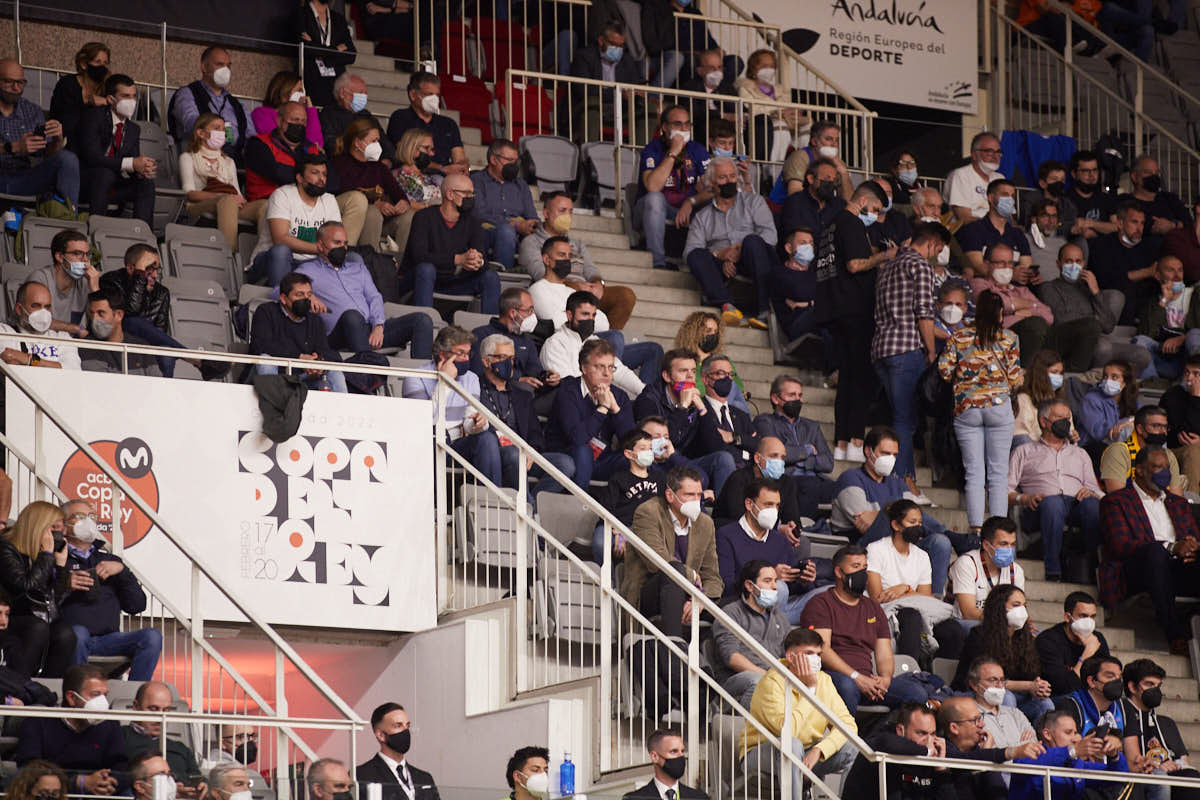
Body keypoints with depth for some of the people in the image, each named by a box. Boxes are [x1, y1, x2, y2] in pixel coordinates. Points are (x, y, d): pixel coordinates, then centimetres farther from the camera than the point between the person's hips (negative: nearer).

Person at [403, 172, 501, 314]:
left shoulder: (472, 221, 5)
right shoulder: (424, 217, -12)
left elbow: (480, 255, -5)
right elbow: (419, 256, -25)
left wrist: (478, 262, -33)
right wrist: (458, 259, -34)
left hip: (454, 282, 5)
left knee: (490, 277, -14)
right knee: (426, 269, -36)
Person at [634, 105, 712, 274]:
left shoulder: (698, 151, 3)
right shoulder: (652, 151, -9)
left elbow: (709, 190, -5)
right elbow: (652, 186, -27)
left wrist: (690, 202, -26)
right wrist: (673, 153, -25)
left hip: (686, 211, 3)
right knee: (655, 198, -36)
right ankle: (658, 263, -36)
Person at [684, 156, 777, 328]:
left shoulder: (753, 201, 19)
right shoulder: (702, 217, 23)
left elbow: (770, 235, 2)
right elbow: (690, 251, 7)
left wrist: (739, 252, -11)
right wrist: (719, 254, -13)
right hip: (721, 266, 1)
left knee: (752, 241, -33)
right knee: (696, 256, -26)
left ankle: (764, 309, -42)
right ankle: (726, 305, -45)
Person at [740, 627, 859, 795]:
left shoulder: (823, 680, -1)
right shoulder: (772, 682, -20)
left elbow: (847, 724, -8)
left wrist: (818, 750, -25)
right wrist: (810, 689, -24)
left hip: (804, 756, 6)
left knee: (851, 747, -16)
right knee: (791, 744, -37)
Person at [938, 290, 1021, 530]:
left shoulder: (959, 338, 0)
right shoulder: (1008, 339, -2)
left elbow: (944, 370, -2)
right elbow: (1015, 379, -1)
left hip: (966, 409, 1)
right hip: (999, 407, -1)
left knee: (974, 474, 3)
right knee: (998, 474, 4)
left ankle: (976, 529, -3)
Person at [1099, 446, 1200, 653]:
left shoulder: (1178, 503, 31)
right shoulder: (1115, 502, 10)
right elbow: (1120, 546, -6)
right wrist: (1171, 548, -17)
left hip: (1176, 569, 4)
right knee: (1155, 551, -38)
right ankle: (1176, 635, -42)